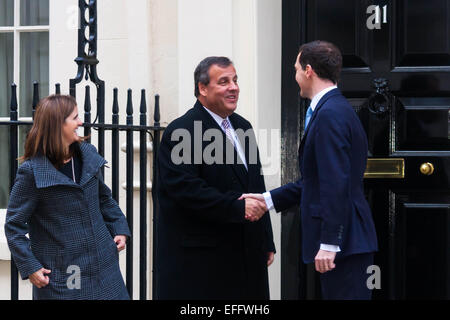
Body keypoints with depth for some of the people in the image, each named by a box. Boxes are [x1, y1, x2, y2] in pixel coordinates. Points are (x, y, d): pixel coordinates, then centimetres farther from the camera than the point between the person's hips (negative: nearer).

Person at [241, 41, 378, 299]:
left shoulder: (330, 114, -16)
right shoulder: (337, 109, 16)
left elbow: (336, 184, -22)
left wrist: (329, 244, -23)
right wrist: (269, 199, 17)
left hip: (344, 239, -10)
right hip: (346, 238, 10)